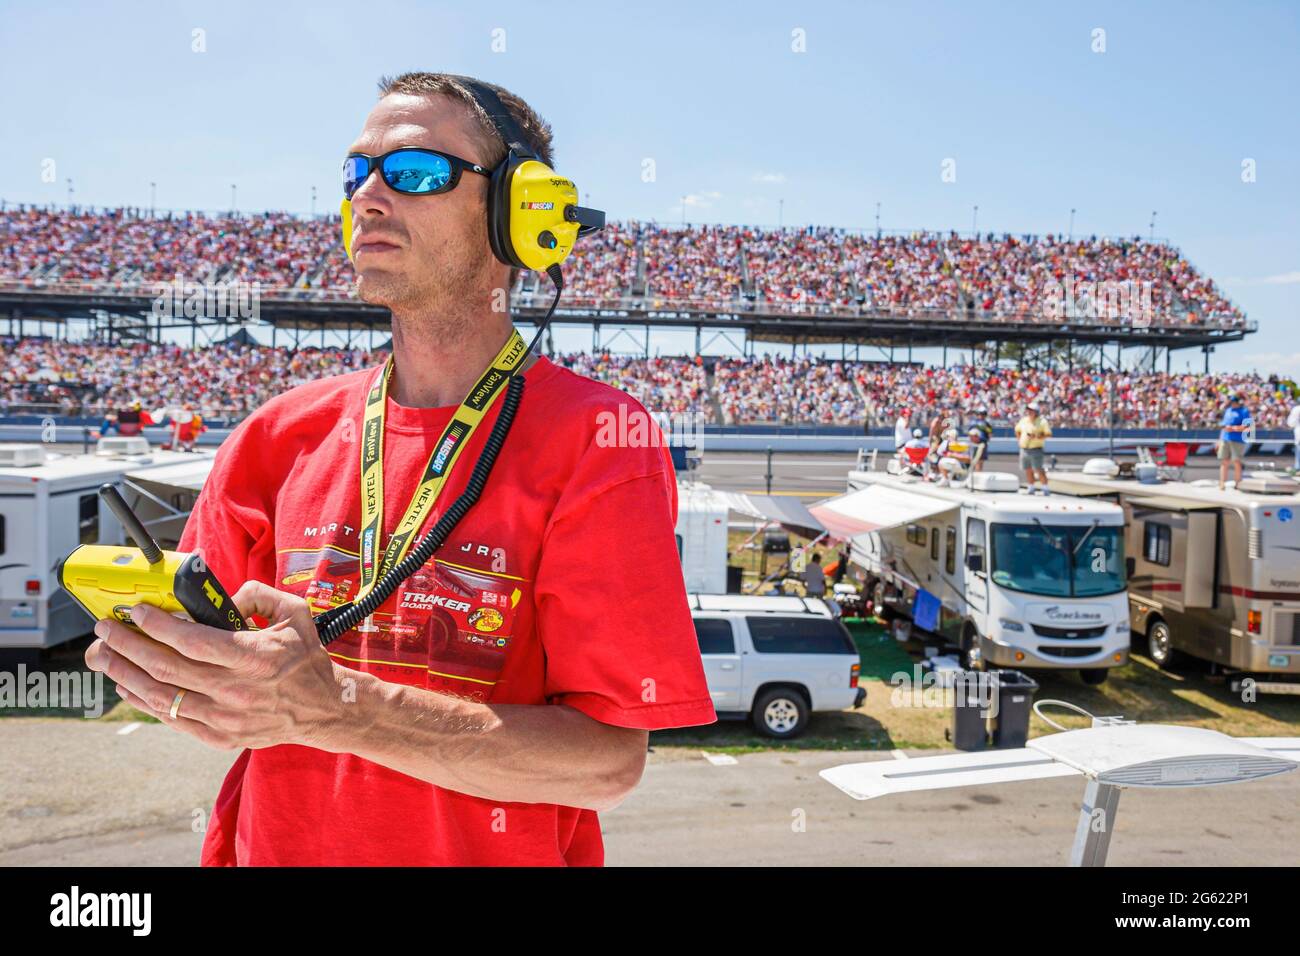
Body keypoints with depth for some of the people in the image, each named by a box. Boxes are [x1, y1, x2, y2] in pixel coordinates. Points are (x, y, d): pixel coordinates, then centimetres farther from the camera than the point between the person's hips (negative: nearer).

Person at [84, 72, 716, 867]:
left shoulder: (596, 442, -17)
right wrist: (160, 667, -19)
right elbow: (211, 663, 4)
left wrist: (331, 708, -30)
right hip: (270, 846, 4)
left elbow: (610, 763, -22)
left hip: (501, 849, -3)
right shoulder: (284, 433, -2)